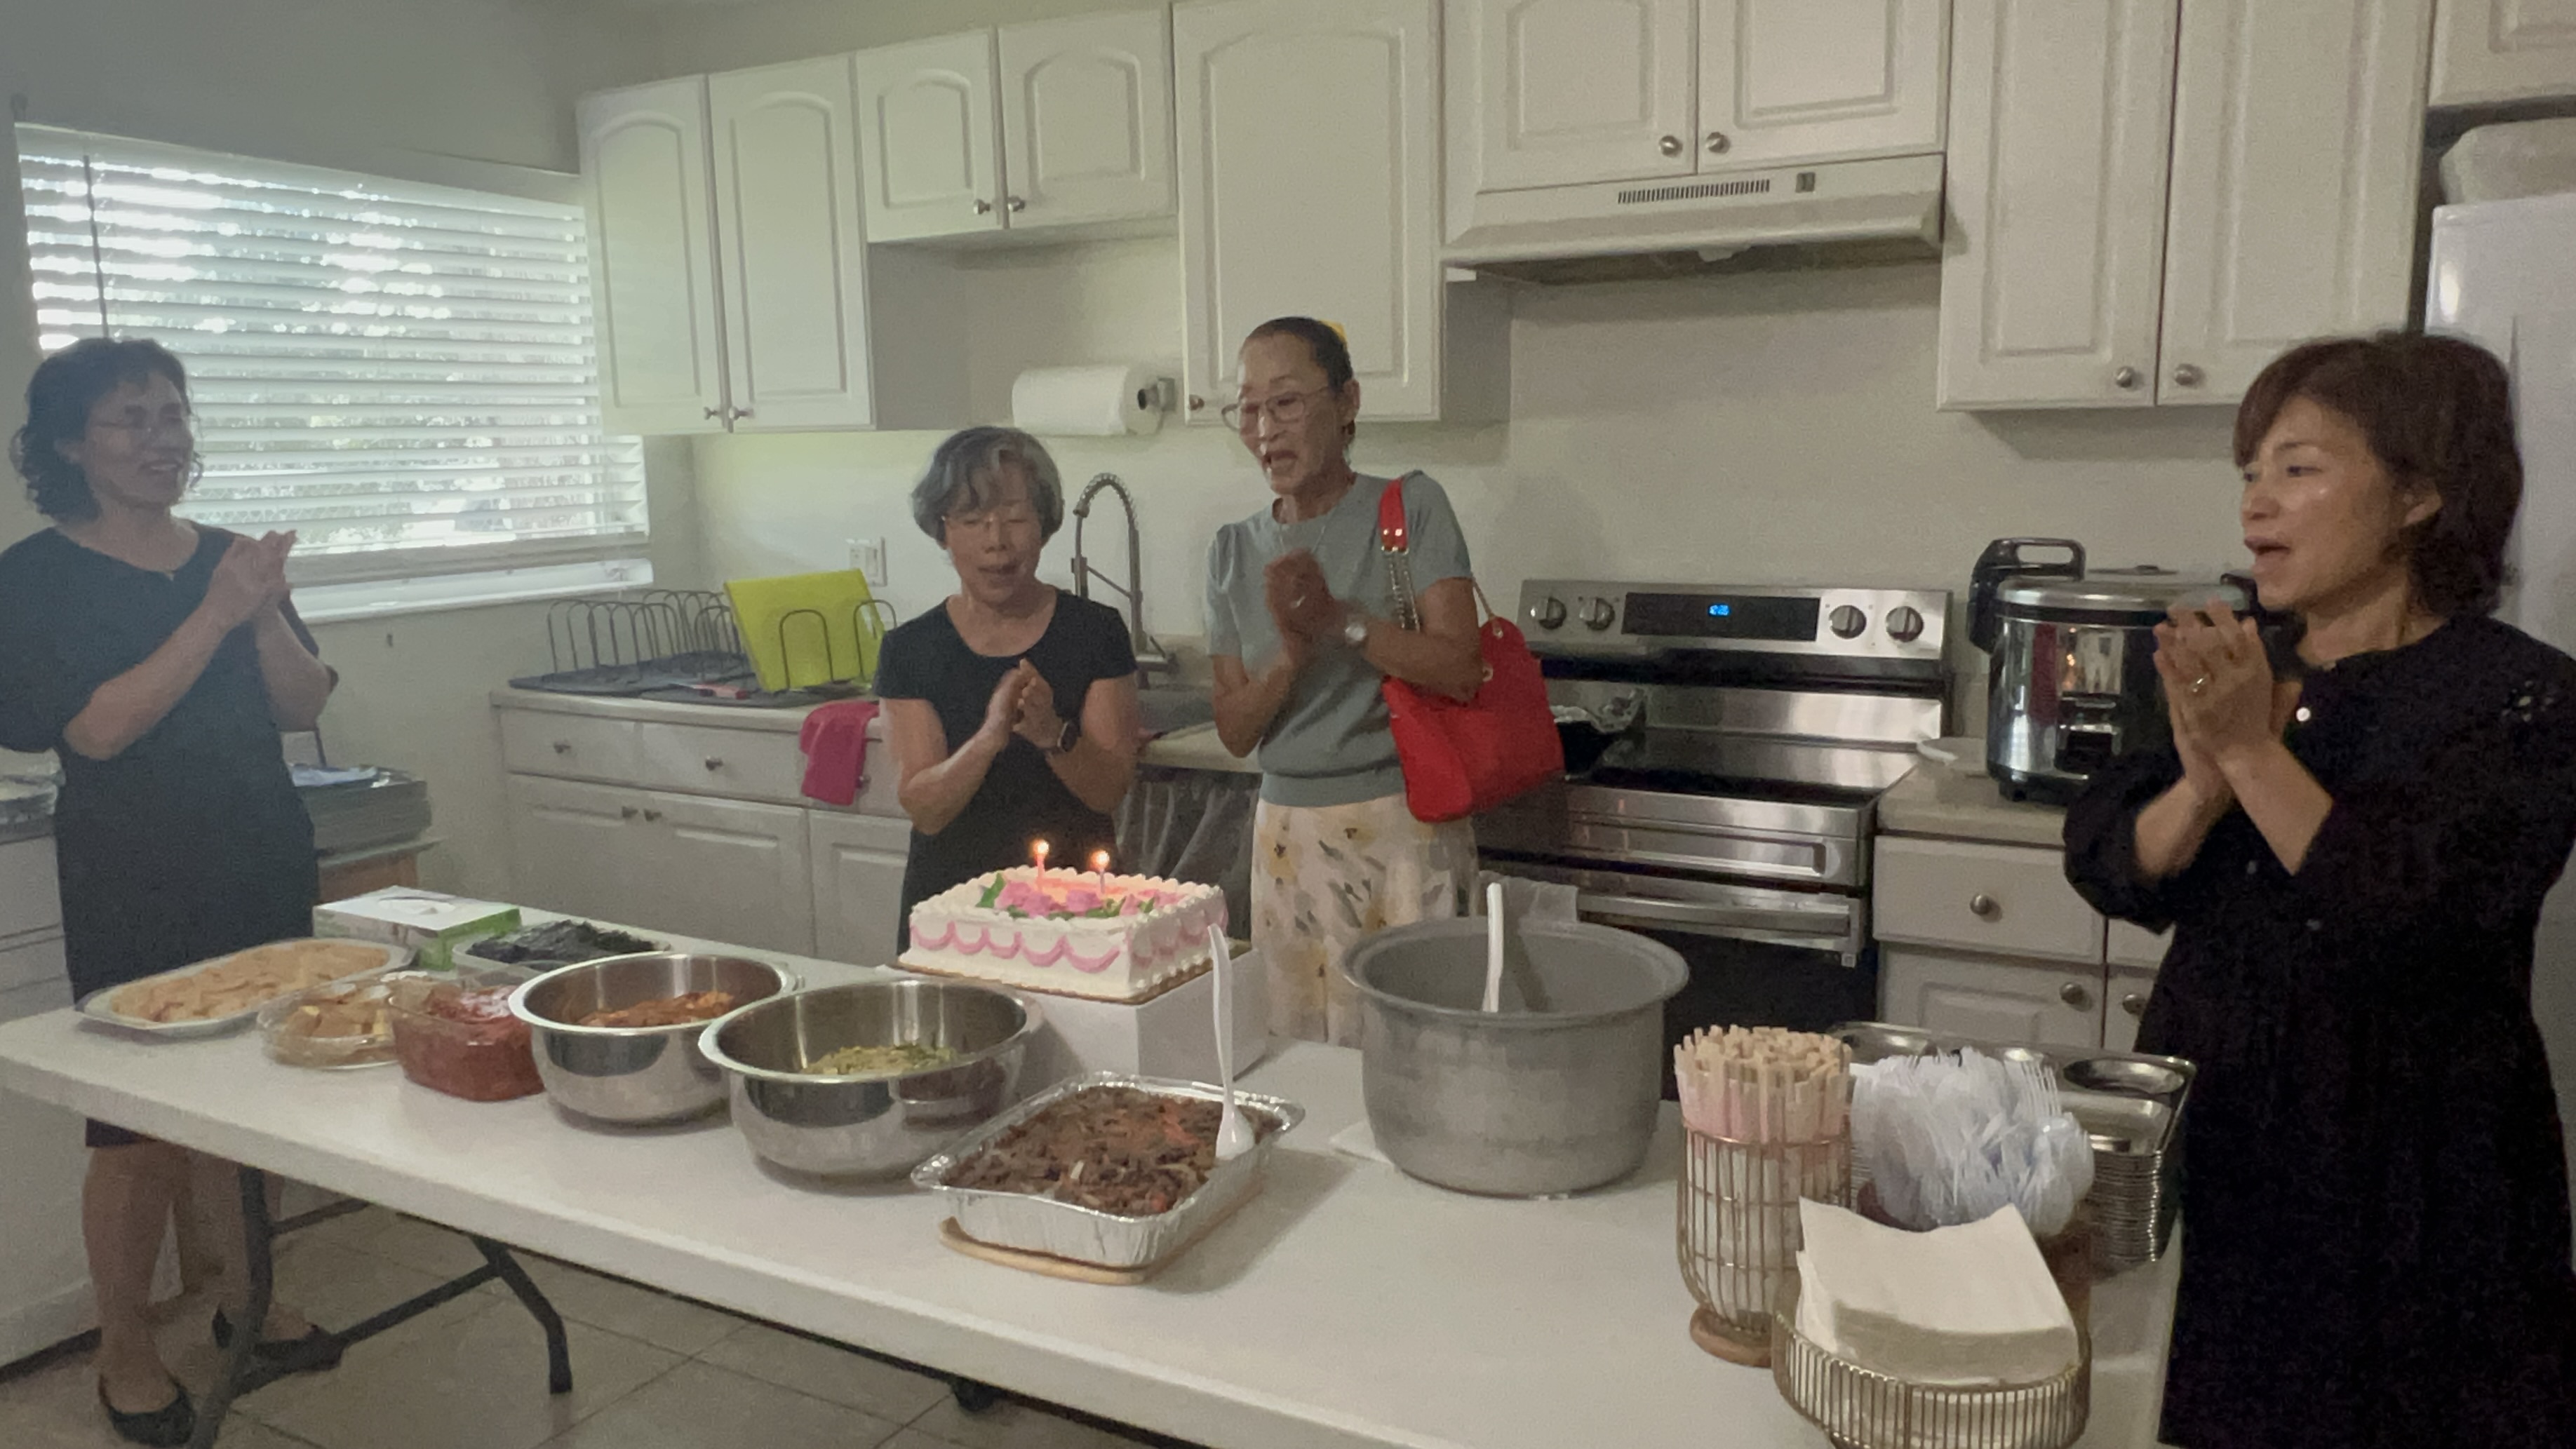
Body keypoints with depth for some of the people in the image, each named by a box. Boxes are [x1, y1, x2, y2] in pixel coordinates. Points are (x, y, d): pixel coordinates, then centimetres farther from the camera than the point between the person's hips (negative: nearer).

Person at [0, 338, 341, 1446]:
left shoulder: (229, 558, 8)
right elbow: (98, 727, -17)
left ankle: (248, 1299, 30)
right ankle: (125, 1354, 17)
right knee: (139, 1122, 0)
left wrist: (268, 614, -15)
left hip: (262, 865, 4)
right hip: (133, 887, -4)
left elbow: (304, 708, 2)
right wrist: (214, 616, -22)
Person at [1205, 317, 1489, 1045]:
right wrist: (1291, 656, -13)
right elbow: (1235, 731, 4)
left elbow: (1459, 671, -12)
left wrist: (1340, 618, -20)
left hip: (1402, 828, -3)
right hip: (1288, 836, 4)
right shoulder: (1235, 549, 8)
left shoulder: (1411, 508, -3)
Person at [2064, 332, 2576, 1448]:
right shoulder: (2235, 666, 4)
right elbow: (2115, 873, -5)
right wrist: (2204, 782, -23)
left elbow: (2417, 924, -24)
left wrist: (2255, 751, -27)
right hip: (2209, 1123, 5)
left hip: (2400, 1172, -4)